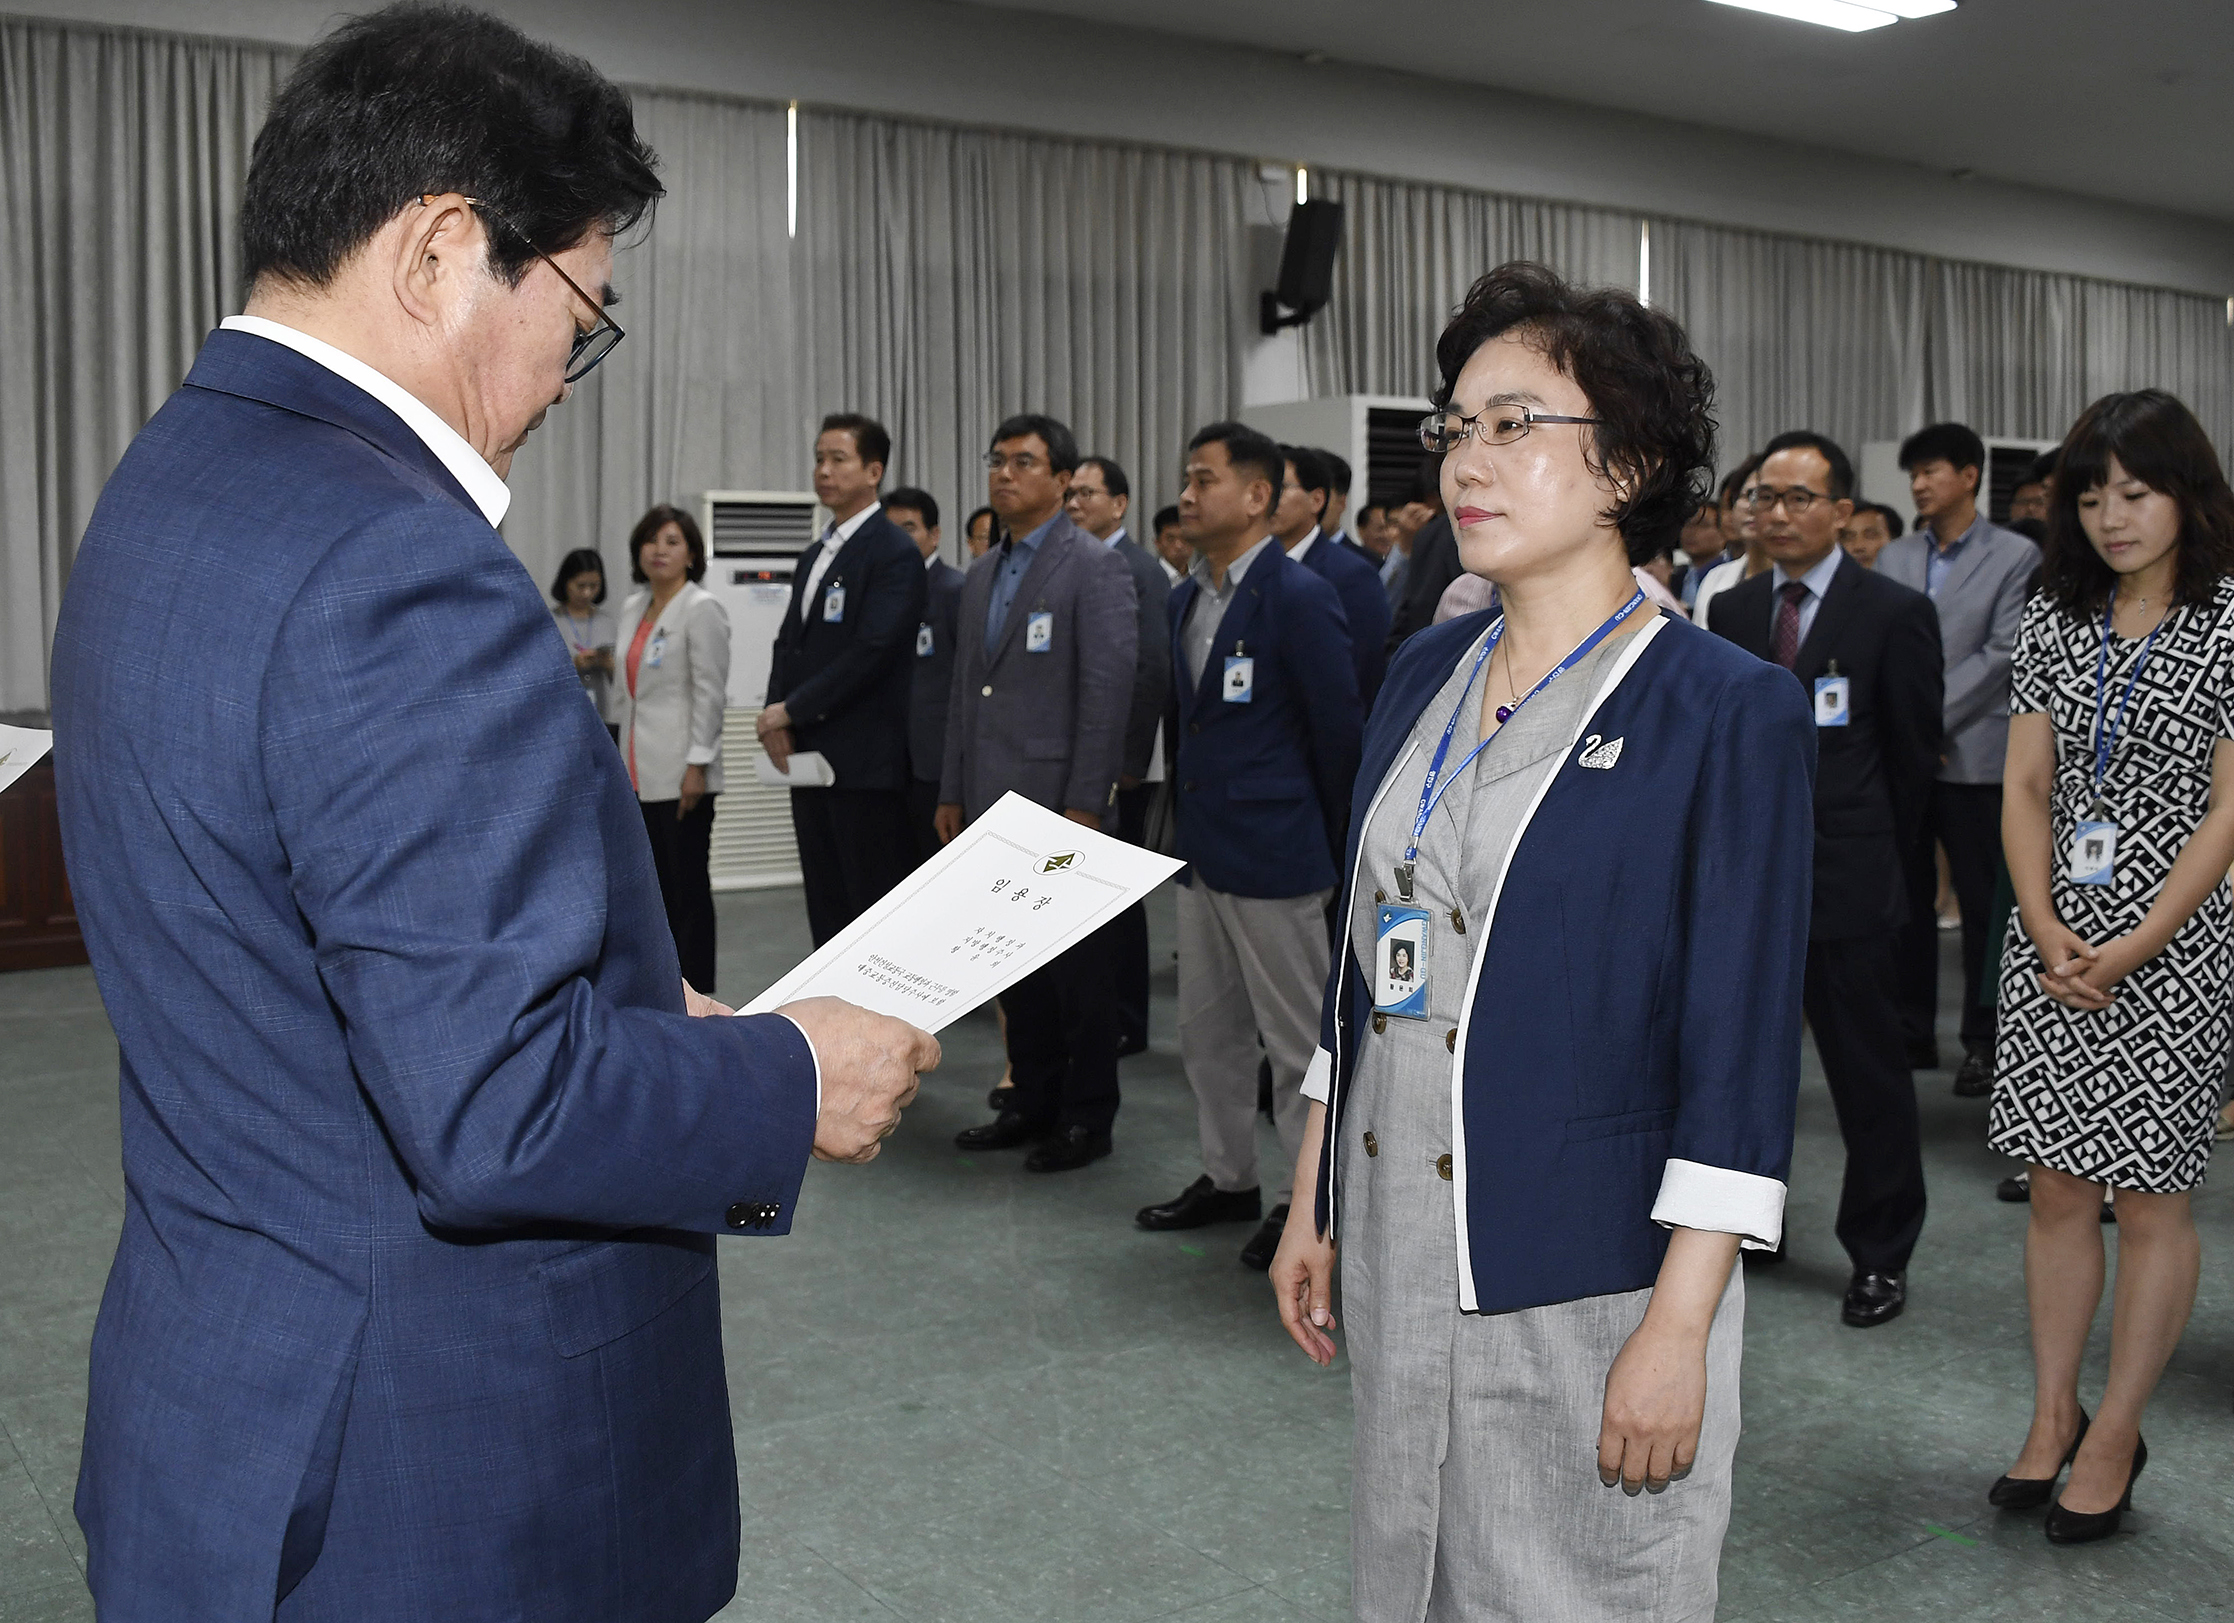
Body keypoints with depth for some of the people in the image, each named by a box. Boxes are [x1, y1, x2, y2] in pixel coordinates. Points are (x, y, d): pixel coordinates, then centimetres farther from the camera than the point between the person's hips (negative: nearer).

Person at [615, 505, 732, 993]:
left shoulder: (702, 609, -8)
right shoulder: (633, 608, 15)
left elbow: (710, 692, -14)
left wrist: (697, 765, -19)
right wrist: (620, 759, 17)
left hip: (680, 774, -8)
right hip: (641, 772, 8)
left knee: (689, 886, -3)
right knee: (657, 889, 11)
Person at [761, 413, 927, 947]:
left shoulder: (895, 552, -9)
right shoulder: (814, 555, 19)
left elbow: (873, 650, -18)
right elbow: (788, 642, 17)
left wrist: (791, 709, -13)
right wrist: (777, 719, -1)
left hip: (866, 762, -8)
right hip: (810, 758, 8)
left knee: (877, 908, -5)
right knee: (827, 908, 12)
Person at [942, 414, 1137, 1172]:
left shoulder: (1095, 567, -8)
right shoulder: (981, 575, 16)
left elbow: (1108, 690, -14)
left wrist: (1084, 806, -18)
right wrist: (953, 793, 14)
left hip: (1061, 800, -7)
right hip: (993, 802, 7)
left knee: (1078, 967, 3)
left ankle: (1087, 1117, 13)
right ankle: (1033, 1102, 25)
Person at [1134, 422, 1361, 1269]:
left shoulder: (1298, 597, -14)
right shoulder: (1185, 601, 10)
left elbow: (1338, 728, -12)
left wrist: (1324, 841, -4)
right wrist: (1189, 818, 13)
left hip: (1274, 853, -8)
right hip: (1202, 850, 9)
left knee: (1296, 1039, 4)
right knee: (1207, 1030, 17)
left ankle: (1301, 1202, 16)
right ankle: (1228, 1178, 32)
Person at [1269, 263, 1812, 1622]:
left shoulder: (1728, 711, -12)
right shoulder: (1425, 674, 7)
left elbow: (1741, 1046, -13)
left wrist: (1679, 1327, -15)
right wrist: (1312, 1206, 13)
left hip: (1585, 1277, -6)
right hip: (1396, 1253, 6)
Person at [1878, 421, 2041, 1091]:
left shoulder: (2015, 556, 0)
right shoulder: (1893, 559, 13)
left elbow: (2002, 653, -8)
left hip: (1972, 753, -4)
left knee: (1982, 903, 2)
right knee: (1906, 900, 9)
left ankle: (1983, 1041, 11)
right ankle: (1913, 1032, 19)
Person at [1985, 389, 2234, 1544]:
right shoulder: (2055, 620, 7)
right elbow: (2025, 790, 6)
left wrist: (2132, 949, -14)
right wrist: (2049, 934, -7)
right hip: (2055, 938, 4)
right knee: (2058, 1187, 9)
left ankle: (2114, 1437, 16)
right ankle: (2052, 1416, 22)